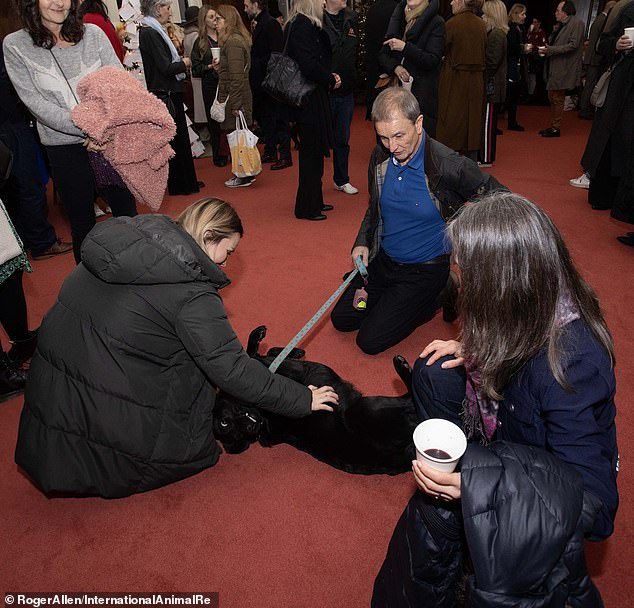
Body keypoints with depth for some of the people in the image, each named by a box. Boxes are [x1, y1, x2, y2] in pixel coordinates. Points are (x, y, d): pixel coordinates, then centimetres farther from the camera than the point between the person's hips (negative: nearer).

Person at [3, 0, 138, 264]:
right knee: (82, 221, 9)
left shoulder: (93, 34, 3)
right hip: (65, 147, -1)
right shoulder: (15, 45, -2)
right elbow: (36, 103, -9)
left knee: (126, 210, 8)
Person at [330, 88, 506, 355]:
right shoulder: (380, 156, -5)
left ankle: (439, 294, 10)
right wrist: (362, 242, -2)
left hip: (426, 269, -6)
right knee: (341, 319, 9)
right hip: (383, 260, 6)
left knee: (370, 340, -8)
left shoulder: (449, 166, -24)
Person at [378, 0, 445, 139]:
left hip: (422, 93, -4)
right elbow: (382, 55, 14)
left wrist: (405, 47, -18)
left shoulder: (436, 22, 0)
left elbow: (432, 61, -9)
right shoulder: (397, 19, 16)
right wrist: (395, 67, -7)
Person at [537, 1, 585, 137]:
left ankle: (556, 129, 2)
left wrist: (550, 50, -20)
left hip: (562, 69, -9)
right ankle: (553, 126, 21)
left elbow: (573, 45, -17)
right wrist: (545, 49, 0)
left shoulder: (577, 23, -8)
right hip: (553, 69, 9)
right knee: (552, 98, 12)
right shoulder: (559, 26, 16)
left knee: (557, 99, -5)